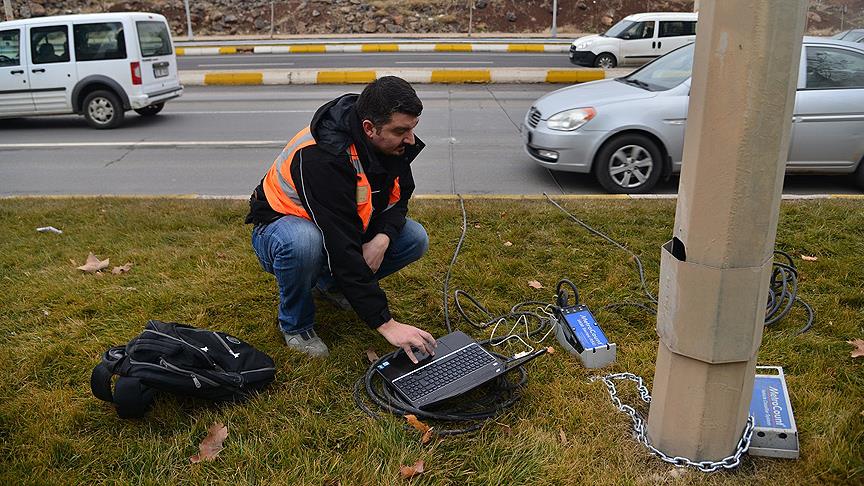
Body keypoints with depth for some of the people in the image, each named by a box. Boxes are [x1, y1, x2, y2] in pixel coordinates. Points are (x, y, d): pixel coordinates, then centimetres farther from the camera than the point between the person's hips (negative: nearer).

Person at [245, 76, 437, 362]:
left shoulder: (392, 141, -15)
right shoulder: (323, 157, -37)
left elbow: (399, 197, 0)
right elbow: (341, 247, -41)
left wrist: (382, 237, -23)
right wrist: (385, 323, -42)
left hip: (346, 227, 7)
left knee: (415, 239, -12)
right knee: (303, 242, -41)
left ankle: (329, 283, 10)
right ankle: (296, 325, -10)